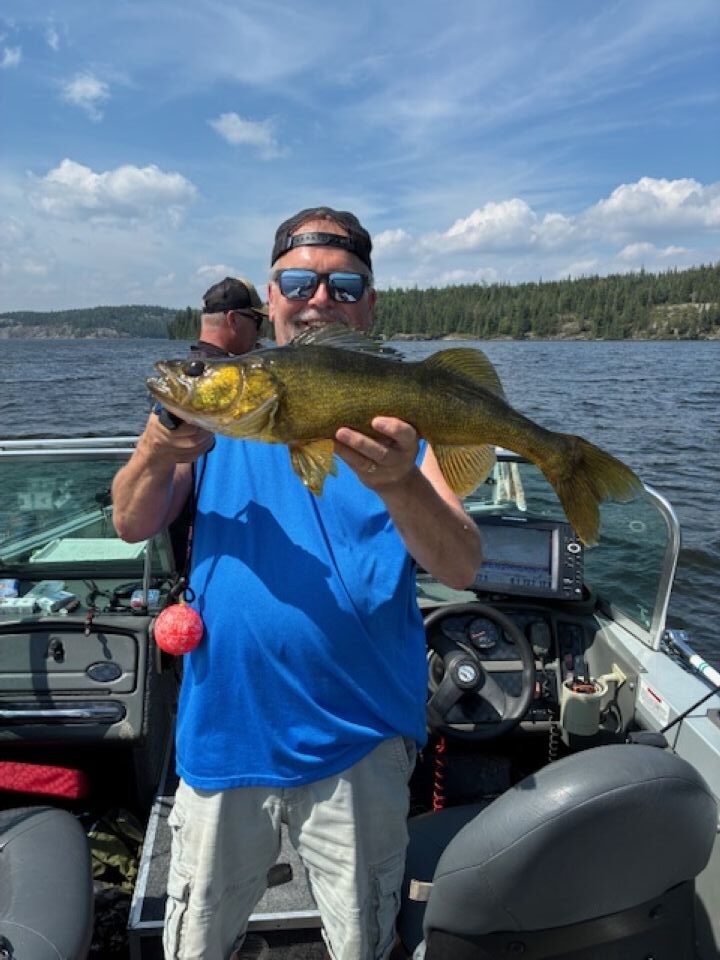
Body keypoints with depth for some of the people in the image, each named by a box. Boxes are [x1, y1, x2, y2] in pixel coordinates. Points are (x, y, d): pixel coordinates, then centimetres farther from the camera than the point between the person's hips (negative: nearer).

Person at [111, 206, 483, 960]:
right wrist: (158, 450, -24)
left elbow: (461, 568, -14)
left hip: (359, 739, 0)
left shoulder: (399, 412, -4)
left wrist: (400, 482, -34)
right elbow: (132, 525, -3)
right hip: (223, 727, 1)